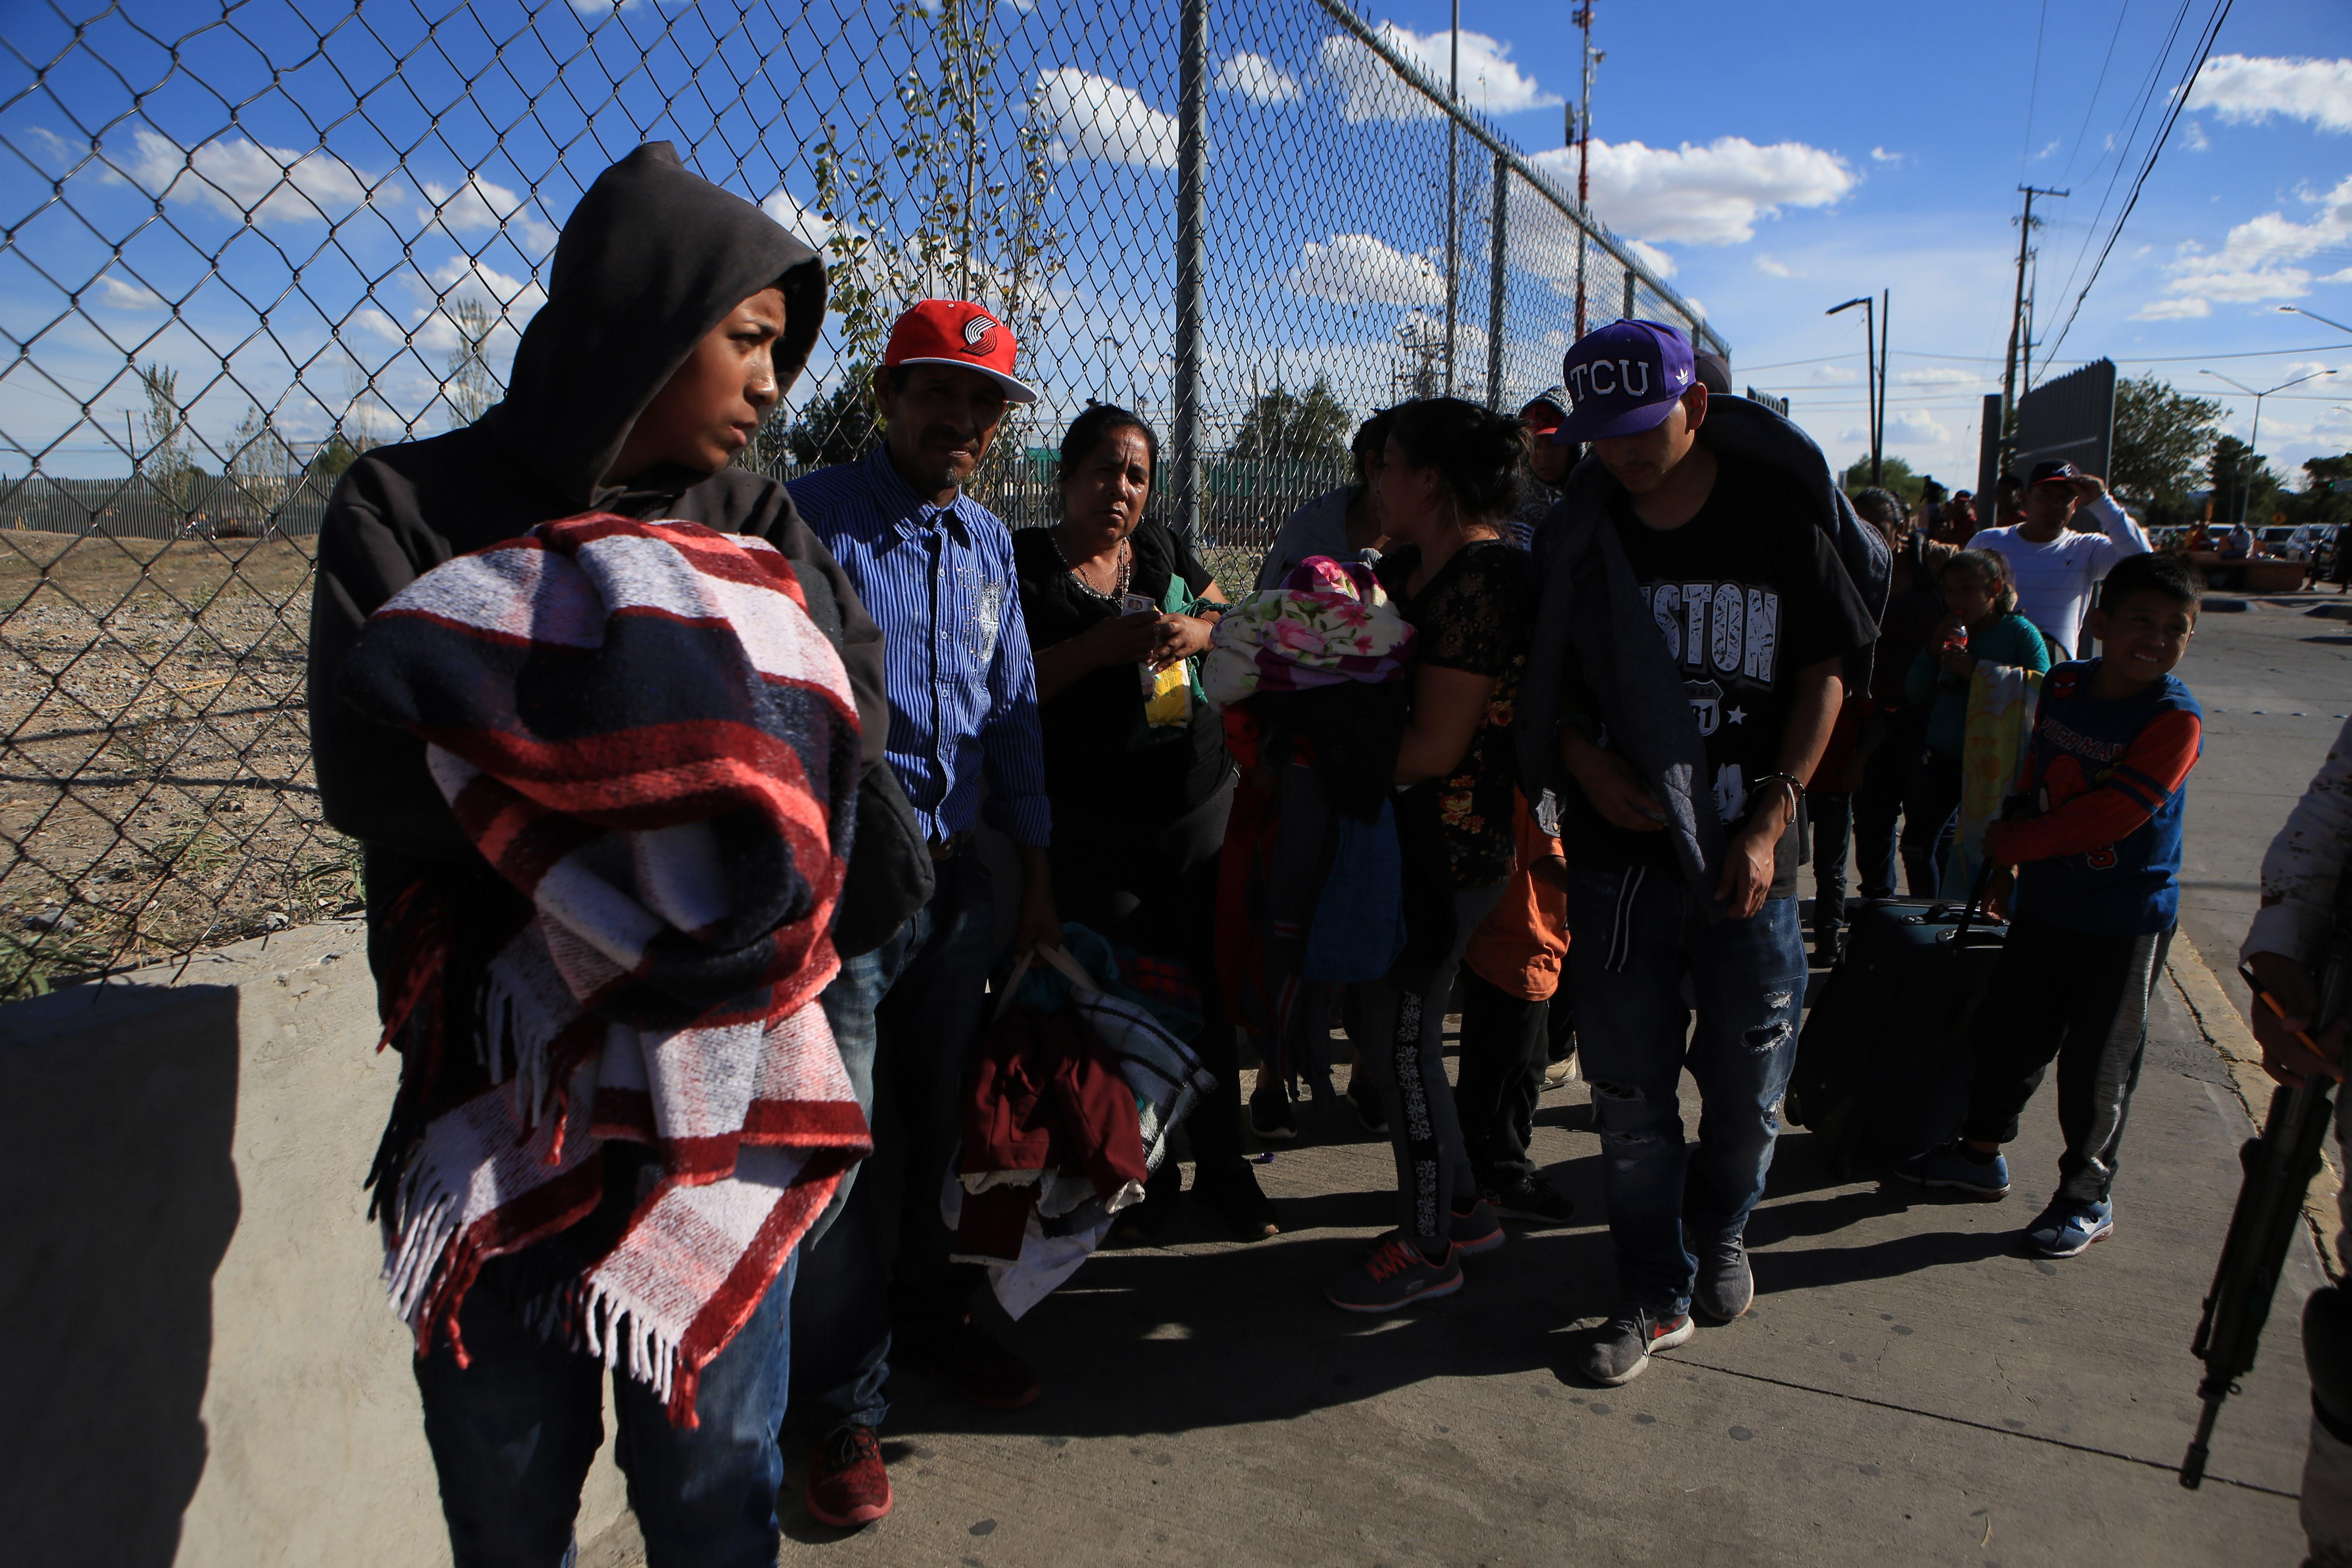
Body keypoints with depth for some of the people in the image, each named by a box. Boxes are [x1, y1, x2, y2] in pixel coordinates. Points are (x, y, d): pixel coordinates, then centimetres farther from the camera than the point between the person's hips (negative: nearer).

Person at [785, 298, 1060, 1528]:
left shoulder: (987, 541, 11)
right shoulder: (810, 518, -8)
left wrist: (1035, 869, 16)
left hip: (955, 876, 6)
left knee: (938, 1116, 17)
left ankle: (928, 1318, 39)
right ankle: (845, 1408, 20)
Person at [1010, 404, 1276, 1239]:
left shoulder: (1164, 550, 14)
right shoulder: (1028, 563, -1)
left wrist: (1197, 630, -3)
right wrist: (1105, 644, -18)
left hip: (1201, 808, 4)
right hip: (1093, 830, -4)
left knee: (1208, 996, 7)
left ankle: (1223, 1170, 24)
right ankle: (1142, 1174, 24)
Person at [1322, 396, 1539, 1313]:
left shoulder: (1483, 578, -19)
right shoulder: (1409, 566, 11)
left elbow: (1434, 745, -22)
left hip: (1452, 847, -9)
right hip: (1408, 836, 9)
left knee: (1400, 1040, 0)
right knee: (1398, 1028, 16)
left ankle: (1428, 1248, 18)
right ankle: (1462, 1207, 33)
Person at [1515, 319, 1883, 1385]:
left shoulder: (1780, 513, -4)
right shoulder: (1583, 530, 1)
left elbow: (1825, 674, 0)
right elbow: (1547, 680, 9)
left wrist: (1769, 823, -8)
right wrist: (1583, 762, -10)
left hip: (1747, 855, -1)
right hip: (1621, 849, 1)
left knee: (1747, 1079, 10)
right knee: (1627, 1088, 5)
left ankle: (1720, 1233, 40)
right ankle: (1656, 1295, 22)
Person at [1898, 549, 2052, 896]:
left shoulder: (2021, 634, -6)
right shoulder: (1948, 632, 9)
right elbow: (1915, 695, 7)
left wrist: (1977, 672, -23)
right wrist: (1933, 651, -7)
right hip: (1942, 756, 5)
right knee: (1917, 842, 8)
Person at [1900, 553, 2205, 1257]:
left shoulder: (2175, 719, -19)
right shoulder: (2063, 686, 0)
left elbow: (2106, 817, -23)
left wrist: (2007, 842, -13)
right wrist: (2006, 867, 13)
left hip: (2125, 920, -6)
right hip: (2045, 900, 6)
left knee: (2097, 1065, 5)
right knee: (2007, 1031, 17)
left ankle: (2088, 1197, 24)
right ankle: (1982, 1153, 35)